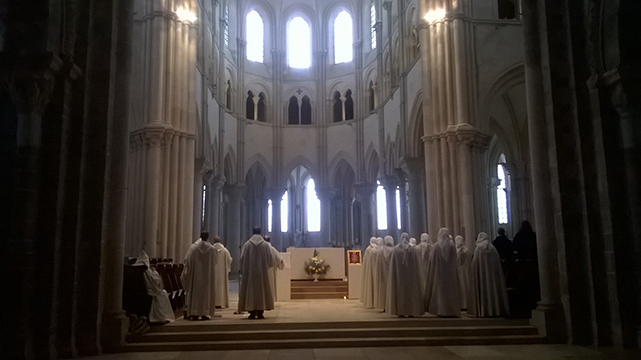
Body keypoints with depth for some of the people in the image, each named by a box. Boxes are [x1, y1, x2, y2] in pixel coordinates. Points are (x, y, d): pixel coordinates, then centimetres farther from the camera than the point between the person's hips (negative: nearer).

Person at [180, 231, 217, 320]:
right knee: (206, 292, 5)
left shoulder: (193, 247, -4)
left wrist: (185, 273, 16)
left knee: (195, 292, 6)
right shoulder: (211, 249, -5)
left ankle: (194, 314, 5)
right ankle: (204, 313, 2)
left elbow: (187, 260, 1)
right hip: (207, 274, 0)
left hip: (195, 274, 1)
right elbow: (215, 260, 8)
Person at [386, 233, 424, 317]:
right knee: (411, 292, 7)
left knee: (400, 291, 7)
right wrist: (416, 274, 11)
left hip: (399, 275, 0)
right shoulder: (414, 250, -5)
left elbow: (392, 265, -1)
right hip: (411, 275, 0)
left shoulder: (395, 250, -6)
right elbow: (417, 265, 1)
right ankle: (411, 312, 6)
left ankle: (400, 312, 6)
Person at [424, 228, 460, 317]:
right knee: (450, 291, 9)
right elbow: (455, 262, 0)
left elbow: (431, 261, -5)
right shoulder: (452, 246, -6)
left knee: (440, 290, 6)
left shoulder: (435, 246, -10)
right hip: (450, 273, 1)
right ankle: (451, 310, 9)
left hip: (438, 273, -1)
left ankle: (441, 310, 5)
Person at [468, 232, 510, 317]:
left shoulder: (478, 249, -6)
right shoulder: (493, 248, 2)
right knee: (494, 288, 8)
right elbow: (498, 262, 5)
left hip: (482, 274, -3)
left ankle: (484, 310, -1)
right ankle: (496, 309, 10)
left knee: (483, 290, 1)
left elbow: (475, 264, -7)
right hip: (493, 274, 3)